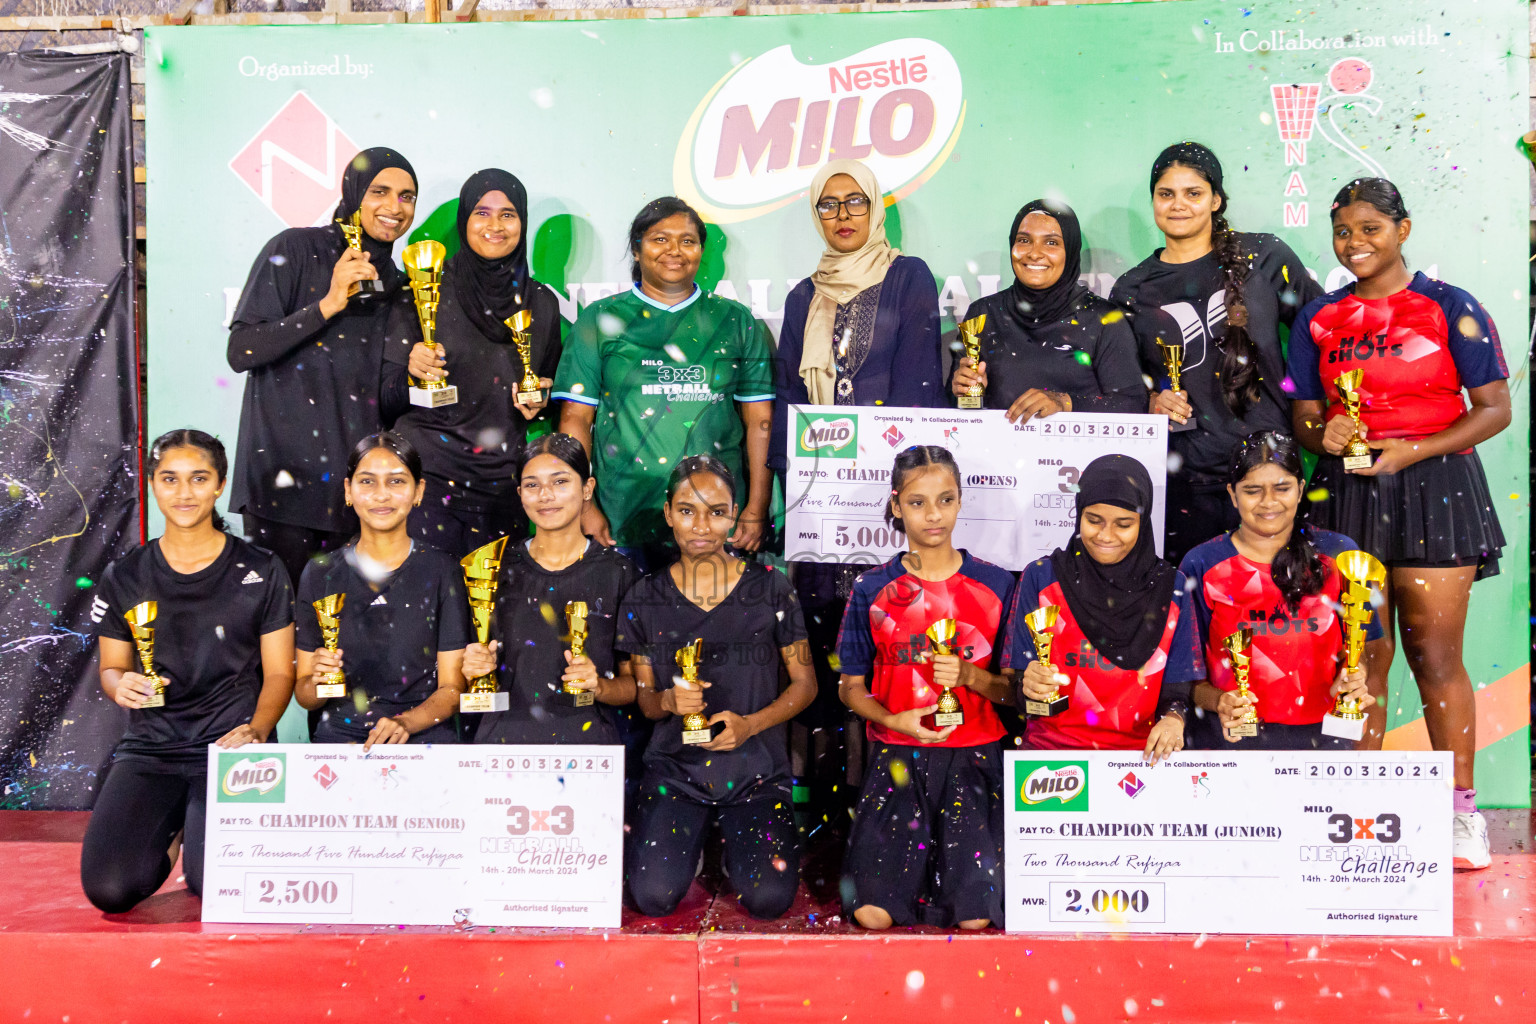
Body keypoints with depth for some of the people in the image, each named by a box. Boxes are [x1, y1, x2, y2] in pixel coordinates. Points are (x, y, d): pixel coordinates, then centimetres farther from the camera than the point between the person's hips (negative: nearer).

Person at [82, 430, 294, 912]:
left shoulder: (262, 573, 1)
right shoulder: (123, 578, 7)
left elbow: (279, 673, 3)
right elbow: (111, 667, 15)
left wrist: (255, 732, -16)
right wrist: (121, 685, -10)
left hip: (229, 745, -2)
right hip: (149, 746, 2)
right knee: (109, 888, -18)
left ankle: (199, 830, 14)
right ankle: (171, 830, 17)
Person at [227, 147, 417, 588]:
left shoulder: (394, 281, 15)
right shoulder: (295, 249, -2)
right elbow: (240, 352, -10)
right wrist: (328, 304, -16)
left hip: (354, 479, 5)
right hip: (285, 469, -5)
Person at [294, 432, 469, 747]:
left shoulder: (442, 570, 3)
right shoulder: (320, 573, 8)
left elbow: (452, 689, 1)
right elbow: (304, 696, 10)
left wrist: (405, 723, -16)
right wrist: (318, 681, -10)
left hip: (424, 737, -1)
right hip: (340, 737, 1)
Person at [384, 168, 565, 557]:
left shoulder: (541, 303, 10)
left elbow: (551, 387, 21)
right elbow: (387, 395, 1)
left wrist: (541, 399, -1)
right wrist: (413, 372, -19)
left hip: (504, 482, 3)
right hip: (428, 476, -3)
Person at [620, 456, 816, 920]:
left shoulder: (770, 588, -2)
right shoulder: (644, 600, 2)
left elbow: (805, 683, 3)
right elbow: (644, 699, 9)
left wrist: (750, 723, -13)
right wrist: (669, 701, -15)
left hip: (755, 766, 0)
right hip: (674, 765, 1)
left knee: (769, 899, -17)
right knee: (653, 896, -18)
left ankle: (733, 838, 17)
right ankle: (692, 840, 17)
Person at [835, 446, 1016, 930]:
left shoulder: (996, 584, 1)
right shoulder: (873, 590, 1)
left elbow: (1013, 688, 4)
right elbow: (851, 686, 7)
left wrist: (969, 675, -17)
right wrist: (893, 719, -13)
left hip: (974, 757, 0)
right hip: (896, 756, 0)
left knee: (975, 918, -12)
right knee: (872, 914, -11)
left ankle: (952, 858, 21)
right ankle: (919, 855, 20)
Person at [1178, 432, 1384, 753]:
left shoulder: (1338, 554, 8)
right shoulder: (1201, 564, 2)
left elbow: (1367, 646, 12)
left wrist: (1350, 682, -9)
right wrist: (1218, 701, -17)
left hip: (1321, 736, 2)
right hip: (1229, 738, -1)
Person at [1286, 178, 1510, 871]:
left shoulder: (1450, 308, 3)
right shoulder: (1318, 320, 12)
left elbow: (1495, 409, 0)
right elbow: (1305, 419, 13)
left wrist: (1414, 449, -13)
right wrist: (1323, 435, -10)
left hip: (1435, 487, -2)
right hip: (1346, 493, 3)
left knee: (1434, 654, -3)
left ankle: (1461, 811, 10)